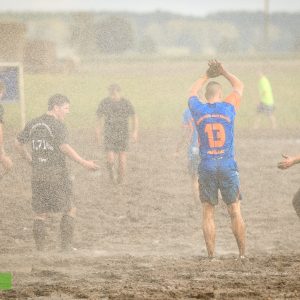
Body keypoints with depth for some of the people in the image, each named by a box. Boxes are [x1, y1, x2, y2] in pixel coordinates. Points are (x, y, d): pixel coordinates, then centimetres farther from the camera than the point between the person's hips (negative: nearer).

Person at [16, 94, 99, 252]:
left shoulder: (33, 124, 10)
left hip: (37, 174, 6)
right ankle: (66, 246, 3)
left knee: (40, 213, 10)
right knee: (69, 210, 7)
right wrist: (83, 163, -20)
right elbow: (64, 147, -23)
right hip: (56, 173, -6)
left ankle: (40, 250, 8)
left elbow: (19, 143, 18)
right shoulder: (57, 125, -11)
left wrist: (29, 159, 31)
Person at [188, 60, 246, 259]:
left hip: (207, 167, 1)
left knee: (208, 213, 4)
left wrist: (207, 76, 37)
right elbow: (239, 86, 19)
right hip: (228, 166, -1)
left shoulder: (198, 109, 2)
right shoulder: (228, 107, -1)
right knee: (235, 211, 3)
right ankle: (243, 254, 3)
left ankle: (211, 256, -1)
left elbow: (193, 93, 26)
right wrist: (223, 73, 30)